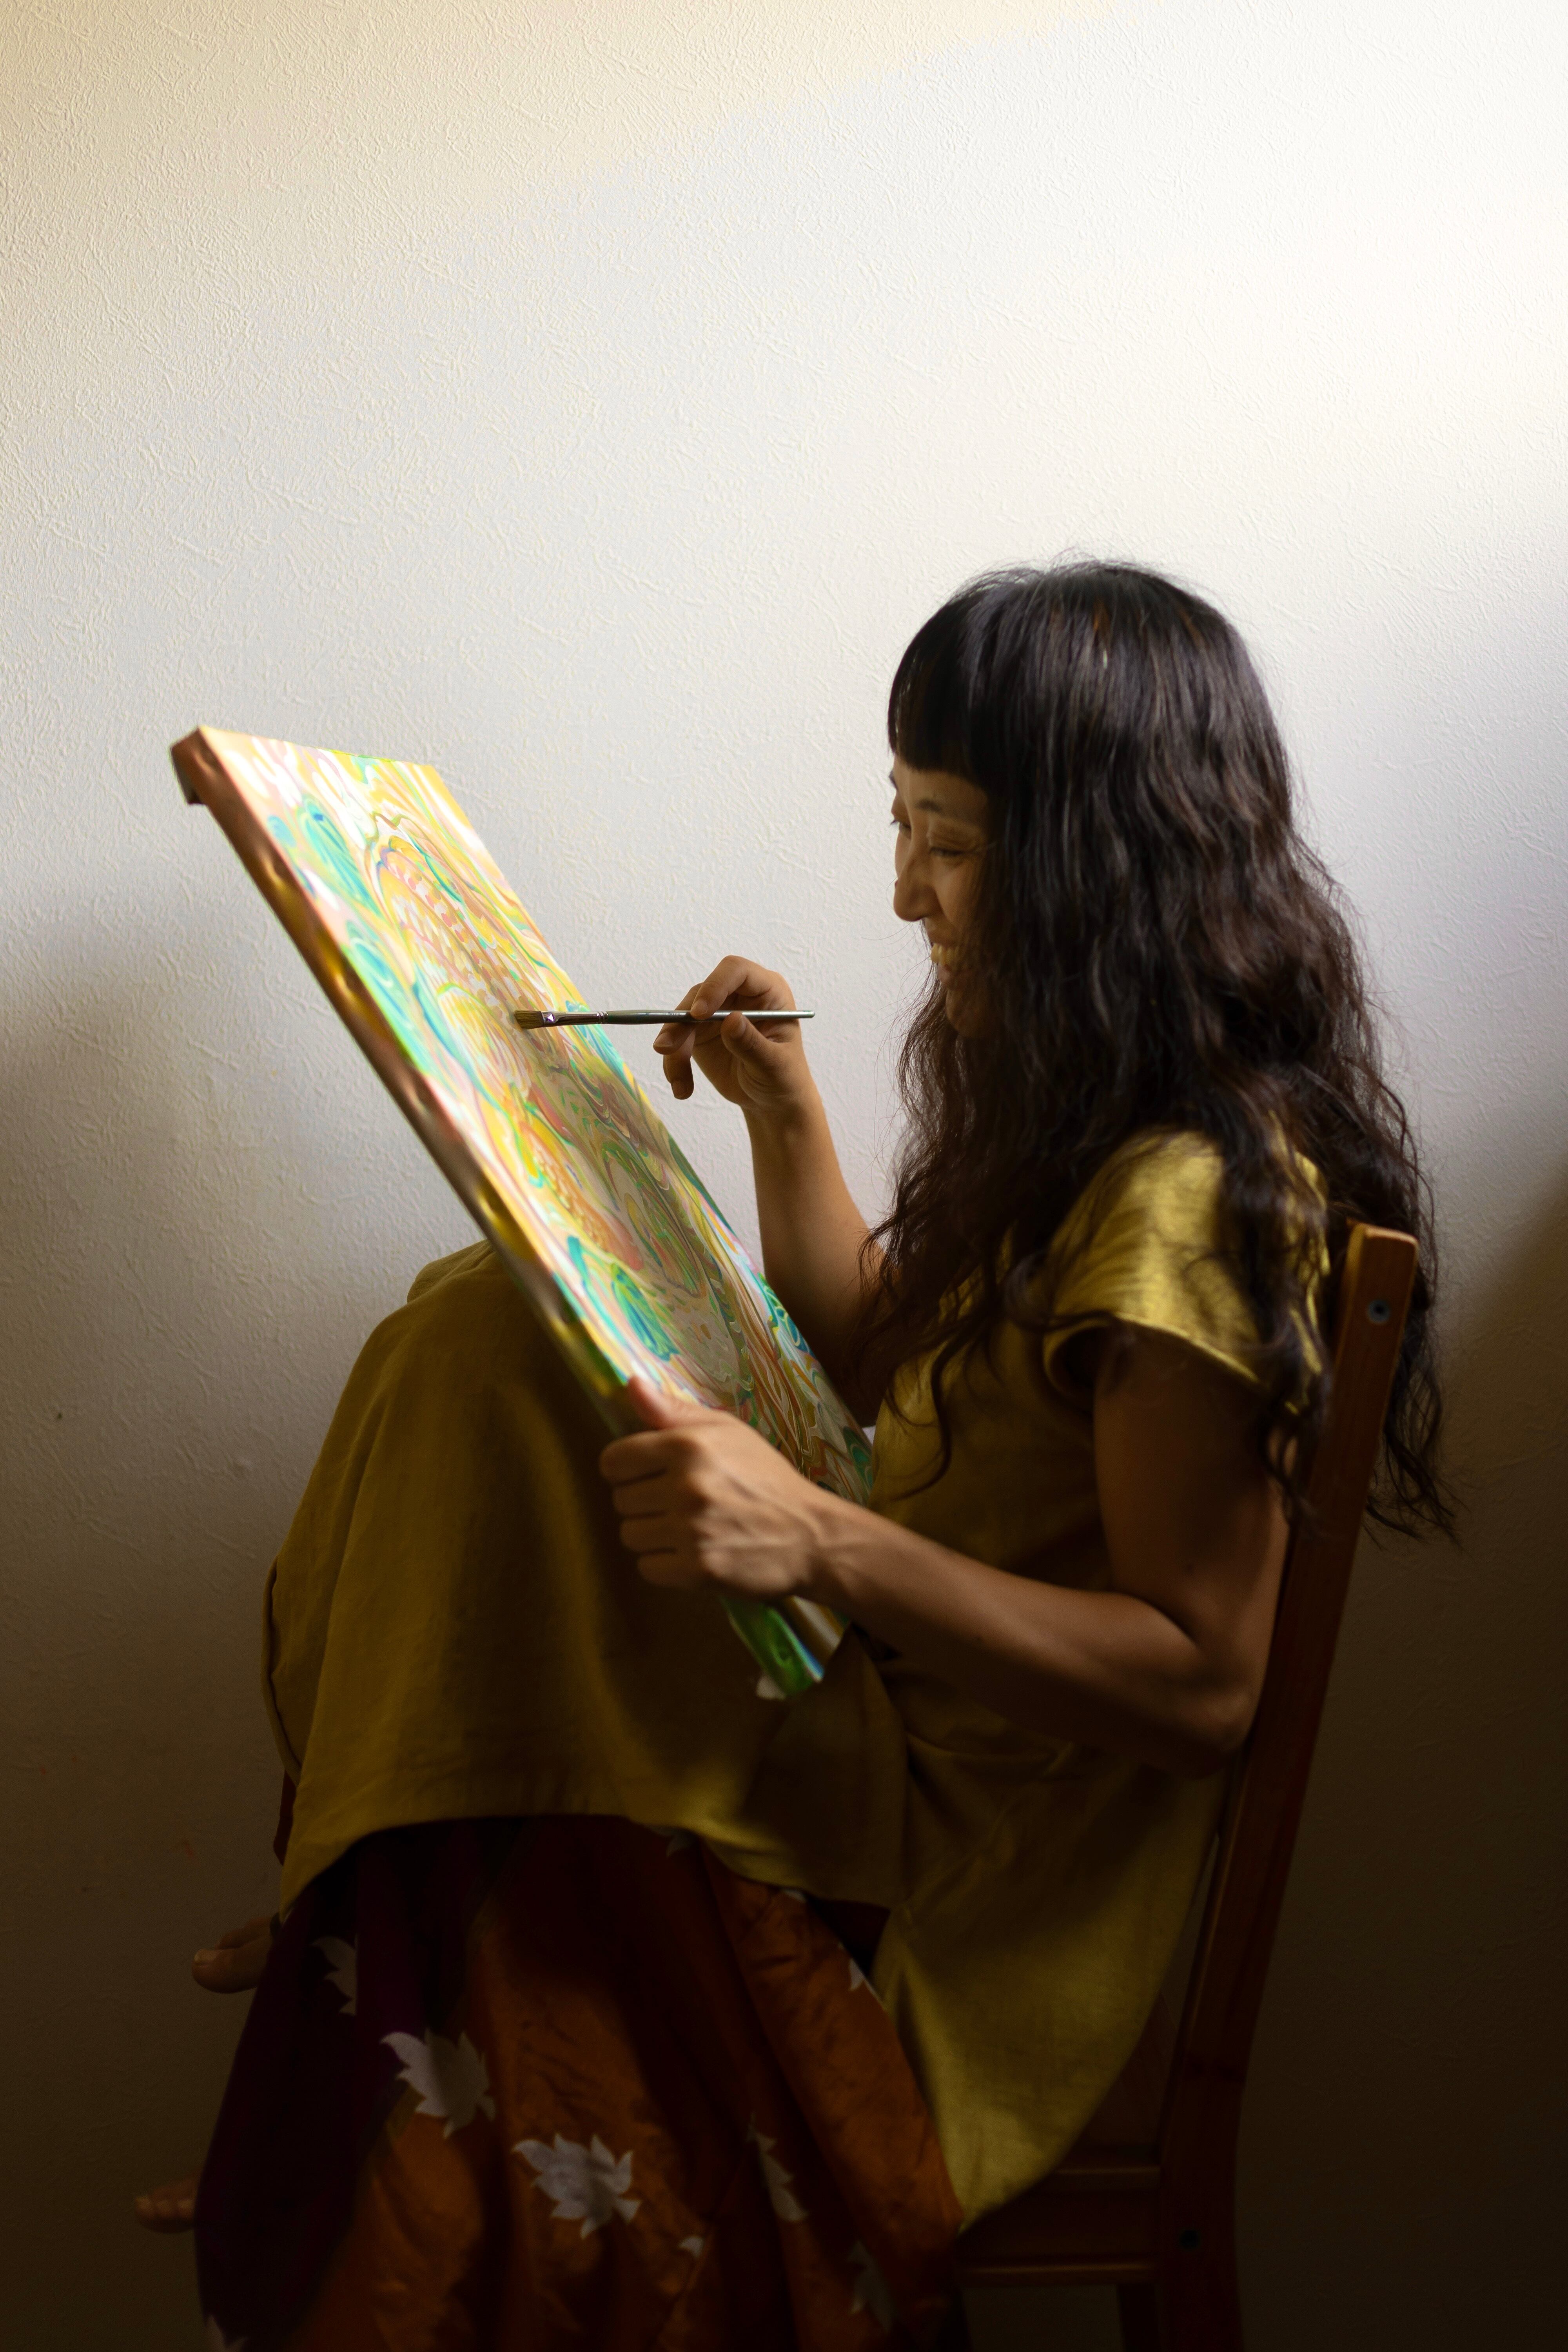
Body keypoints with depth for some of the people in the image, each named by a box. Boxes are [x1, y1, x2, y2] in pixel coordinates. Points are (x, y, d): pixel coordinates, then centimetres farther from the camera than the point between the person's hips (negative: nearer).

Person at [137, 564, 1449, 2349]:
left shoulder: (1186, 1200, -24)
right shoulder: (1075, 1109, 5)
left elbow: (1202, 1682, -25)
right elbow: (879, 1365, 17)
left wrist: (822, 1543, -32)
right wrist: (784, 1116, 5)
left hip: (971, 1875, -9)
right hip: (885, 1704, 9)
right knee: (483, 1338, 0)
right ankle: (362, 1916, 5)